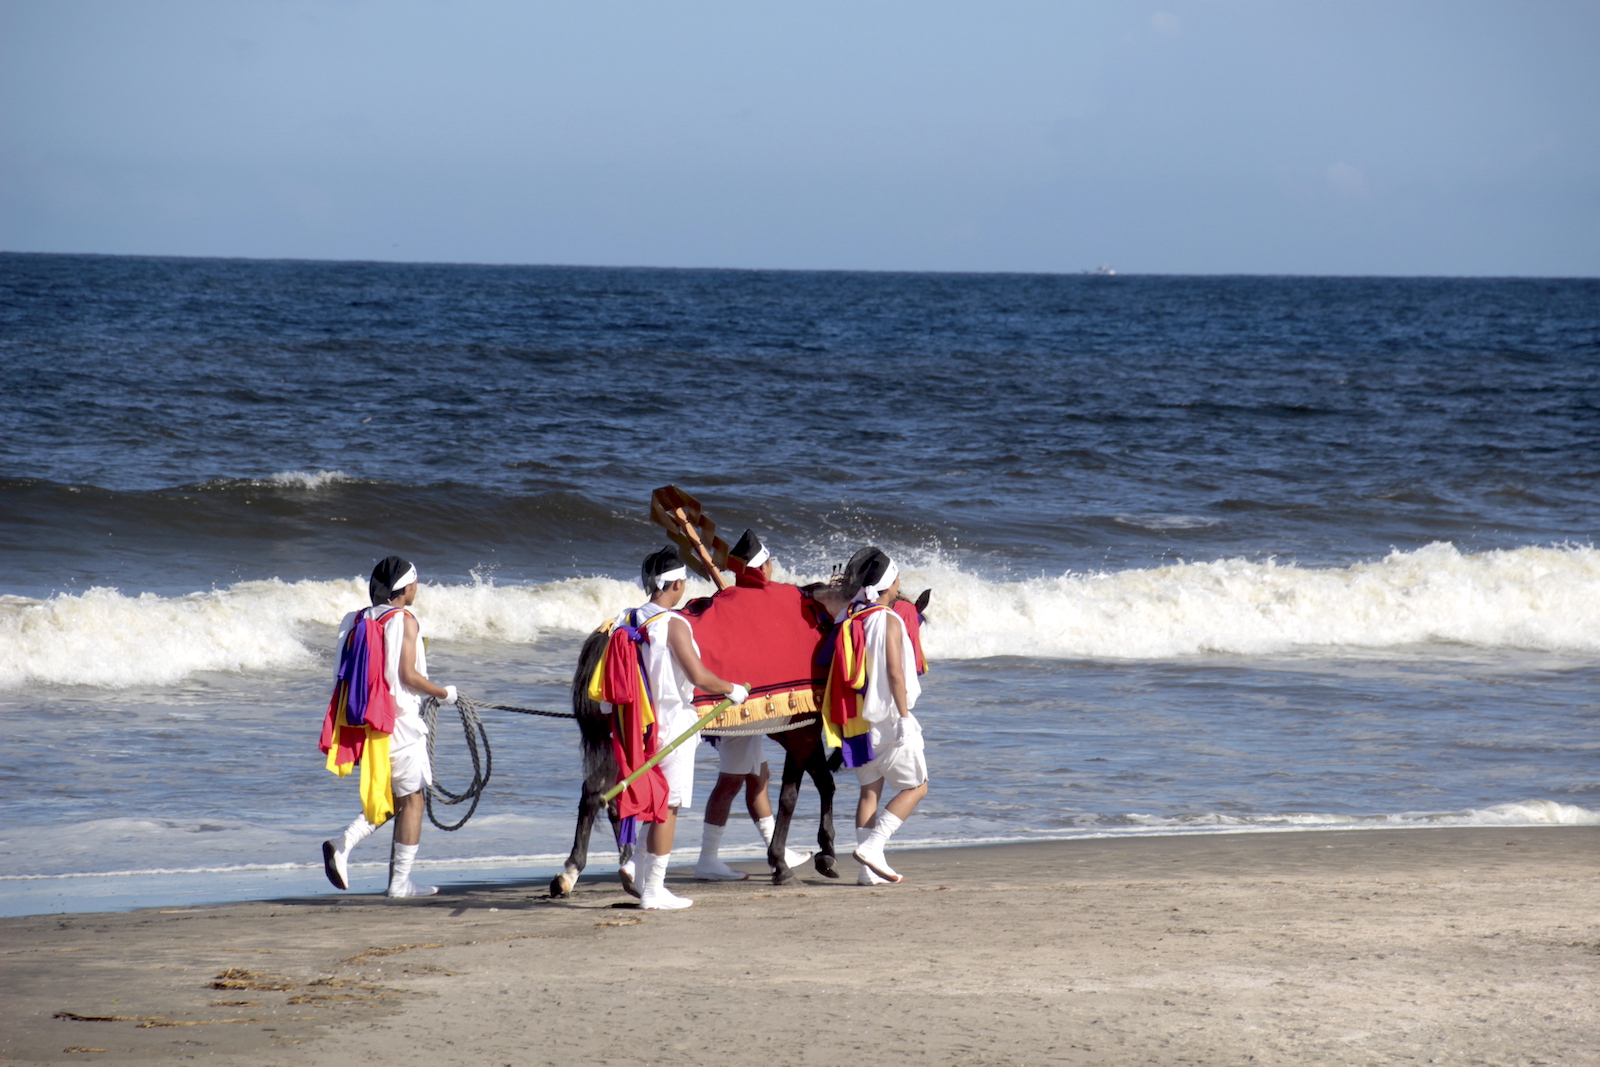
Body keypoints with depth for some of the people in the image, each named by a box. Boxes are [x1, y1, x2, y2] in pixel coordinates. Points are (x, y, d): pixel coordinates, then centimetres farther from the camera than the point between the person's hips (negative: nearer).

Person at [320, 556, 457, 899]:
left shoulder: (357, 621, 8)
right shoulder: (404, 621, -12)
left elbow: (347, 674, 10)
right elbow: (407, 674, -18)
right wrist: (442, 693, -3)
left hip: (366, 718, 7)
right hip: (399, 721, -7)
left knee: (390, 799, 18)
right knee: (412, 799, 4)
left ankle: (342, 845, -3)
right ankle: (400, 881, 4)